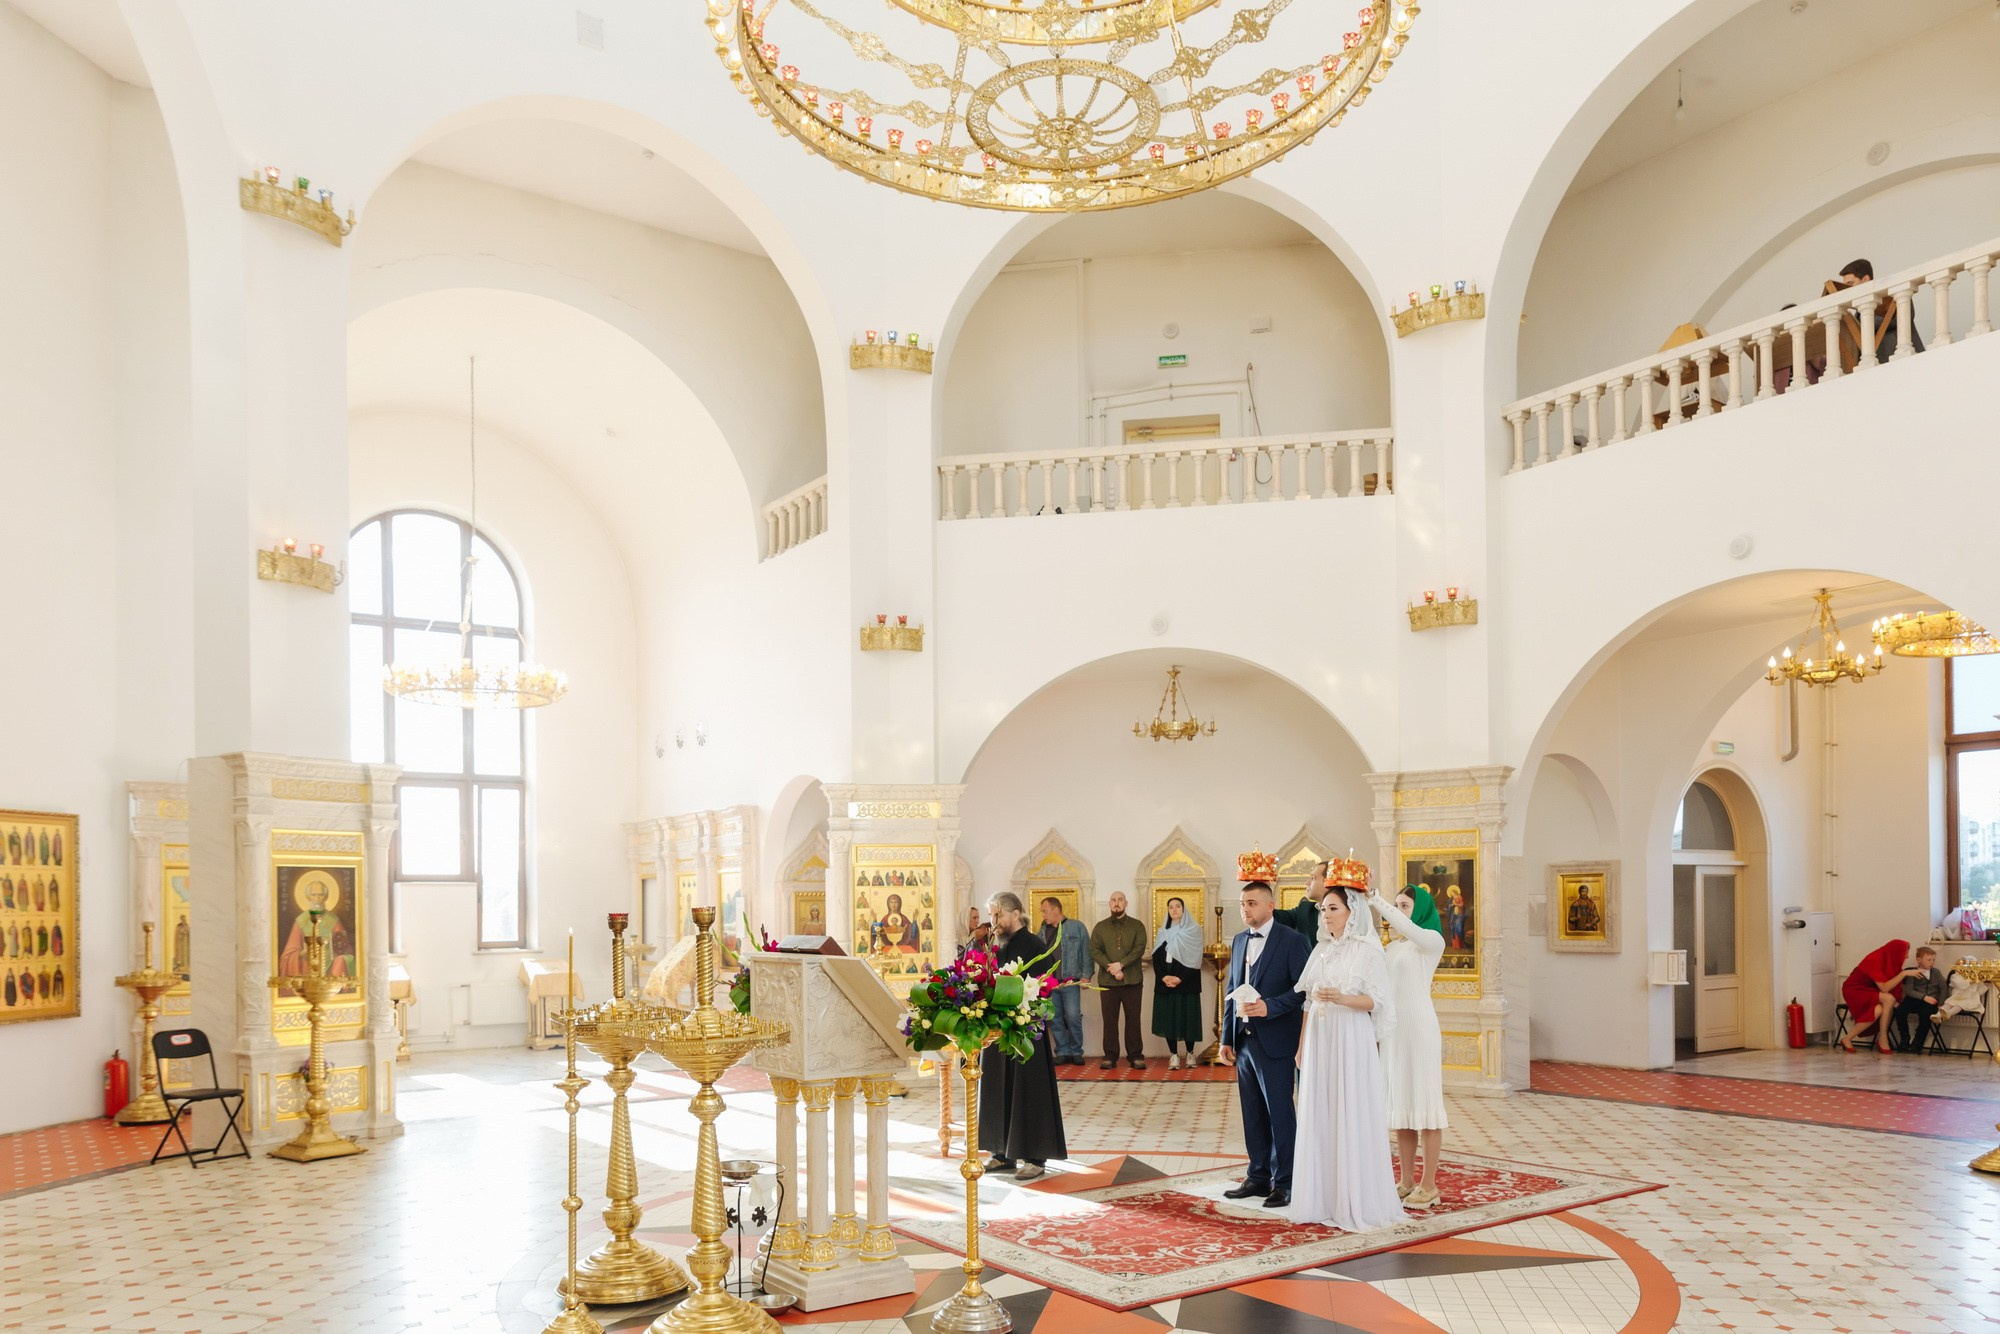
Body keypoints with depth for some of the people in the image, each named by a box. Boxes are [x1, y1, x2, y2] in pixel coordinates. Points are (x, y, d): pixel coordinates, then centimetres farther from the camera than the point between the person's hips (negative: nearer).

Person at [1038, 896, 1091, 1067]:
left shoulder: (1076, 927, 2)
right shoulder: (1044, 931, 12)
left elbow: (1086, 953, 0)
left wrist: (1086, 975, -7)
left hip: (1070, 982, -4)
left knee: (1073, 1017, -6)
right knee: (1055, 1019, 4)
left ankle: (1076, 1052, 8)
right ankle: (1062, 1052, 13)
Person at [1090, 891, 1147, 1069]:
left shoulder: (1137, 926, 8)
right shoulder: (1100, 927, 11)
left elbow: (1139, 949, -5)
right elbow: (1095, 950, 0)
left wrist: (1121, 964, -17)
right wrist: (1111, 968, -13)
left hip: (1132, 981, -1)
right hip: (1107, 981, 1)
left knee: (1133, 1019, 2)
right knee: (1109, 1020, 2)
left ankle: (1135, 1056, 8)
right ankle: (1110, 1056, 6)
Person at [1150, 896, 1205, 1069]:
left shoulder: (1194, 930, 1)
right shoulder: (1163, 931, 13)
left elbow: (1195, 958, -7)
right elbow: (1156, 957, 6)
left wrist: (1180, 978, -15)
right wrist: (1163, 977, -10)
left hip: (1186, 983, -3)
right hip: (1165, 983, 3)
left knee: (1188, 1017, -3)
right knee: (1168, 1017, -1)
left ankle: (1190, 1054, 9)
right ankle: (1174, 1055, 4)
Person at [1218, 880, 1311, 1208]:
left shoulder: (1292, 941, -8)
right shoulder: (1238, 941, 13)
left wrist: (1269, 1006, -22)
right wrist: (1227, 1038, 13)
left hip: (1274, 1042, -7)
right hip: (1244, 1041, 7)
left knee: (1279, 1114, -1)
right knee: (1252, 1114, 12)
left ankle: (1284, 1182, 8)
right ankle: (1259, 1176, 22)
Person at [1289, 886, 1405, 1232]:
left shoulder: (1368, 949, -5)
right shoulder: (1321, 950, 13)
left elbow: (1376, 1001, -10)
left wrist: (1341, 999, -24)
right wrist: (1302, 1044, 11)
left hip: (1351, 1041, -6)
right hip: (1319, 1040, 6)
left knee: (1352, 1119, -3)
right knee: (1319, 1118, 6)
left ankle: (1356, 1204, 4)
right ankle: (1323, 1199, 13)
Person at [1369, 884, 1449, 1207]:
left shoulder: (1432, 940, -6)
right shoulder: (1392, 947, 15)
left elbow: (1406, 926, -28)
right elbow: (1383, 988, 6)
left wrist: (1374, 898, -30)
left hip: (1419, 1026, -7)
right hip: (1391, 1029, 7)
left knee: (1425, 1103, -2)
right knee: (1400, 1105, 9)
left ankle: (1428, 1185, 2)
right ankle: (1407, 1180, 15)